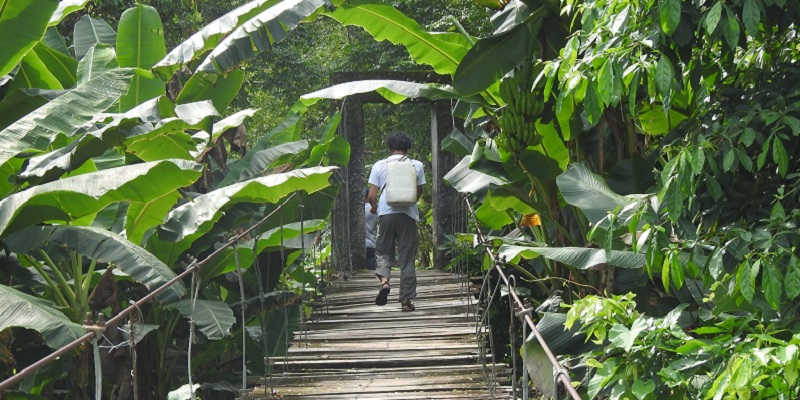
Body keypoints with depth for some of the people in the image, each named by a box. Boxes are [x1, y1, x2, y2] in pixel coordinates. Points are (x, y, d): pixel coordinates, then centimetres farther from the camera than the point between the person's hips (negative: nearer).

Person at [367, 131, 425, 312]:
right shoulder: (416, 165, 4)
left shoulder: (379, 166, 3)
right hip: (408, 214, 0)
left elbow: (371, 195, 1)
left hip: (386, 213, 0)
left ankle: (384, 279, -14)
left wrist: (374, 207, 22)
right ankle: (406, 300, 5)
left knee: (383, 251, 15)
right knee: (407, 257, 5)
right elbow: (419, 193, 8)